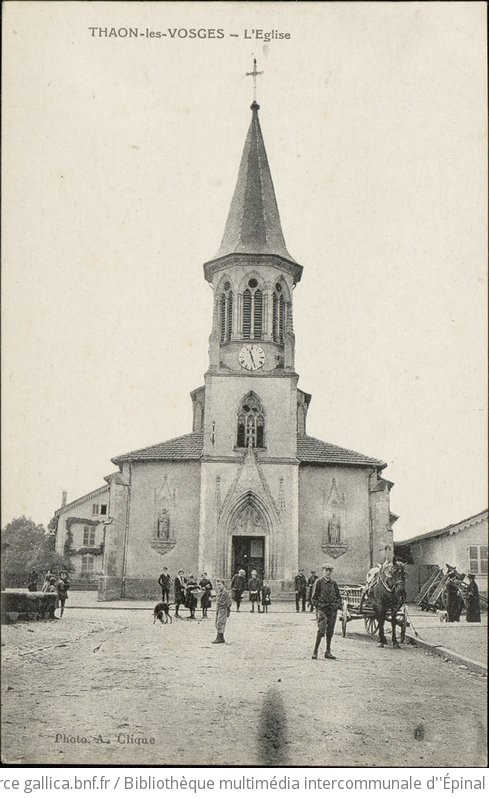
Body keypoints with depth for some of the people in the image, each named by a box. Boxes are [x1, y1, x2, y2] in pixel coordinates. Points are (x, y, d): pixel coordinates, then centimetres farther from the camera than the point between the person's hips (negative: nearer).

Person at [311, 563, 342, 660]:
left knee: (330, 632, 8)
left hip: (332, 610, 5)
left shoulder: (334, 583, 12)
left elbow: (339, 597, 17)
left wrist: (337, 605, -1)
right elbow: (314, 598, 0)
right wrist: (321, 605, -12)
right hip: (322, 609, -5)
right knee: (321, 631, -12)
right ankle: (315, 651, -2)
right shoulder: (319, 582, 0)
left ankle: (328, 652, 15)